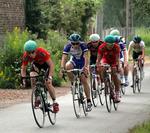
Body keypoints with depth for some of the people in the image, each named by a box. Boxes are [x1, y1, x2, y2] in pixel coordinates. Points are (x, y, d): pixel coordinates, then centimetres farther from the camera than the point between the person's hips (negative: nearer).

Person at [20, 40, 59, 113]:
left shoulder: (42, 52, -40)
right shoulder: (26, 56, -30)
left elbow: (51, 65, -35)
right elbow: (23, 69, -17)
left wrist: (49, 77, -47)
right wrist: (23, 81, -32)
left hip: (46, 63, -3)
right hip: (36, 63, 3)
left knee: (48, 84, -16)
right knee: (32, 79, -26)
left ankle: (55, 102, 4)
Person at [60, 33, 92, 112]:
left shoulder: (83, 45, -29)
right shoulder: (68, 46, -25)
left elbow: (86, 56, -38)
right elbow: (64, 57, -33)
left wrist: (85, 67, -53)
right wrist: (62, 68, -47)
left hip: (82, 62, -2)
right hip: (74, 61, 2)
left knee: (84, 81, -13)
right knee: (67, 66, -34)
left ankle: (89, 102, -7)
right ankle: (73, 84, -14)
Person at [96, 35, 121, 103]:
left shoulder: (116, 47, -33)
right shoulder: (102, 47, -31)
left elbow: (117, 59, -31)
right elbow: (98, 59, -27)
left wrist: (118, 66, -44)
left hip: (113, 60, -1)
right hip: (106, 59, 1)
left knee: (114, 74, -16)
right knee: (104, 69, -28)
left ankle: (118, 94, -11)